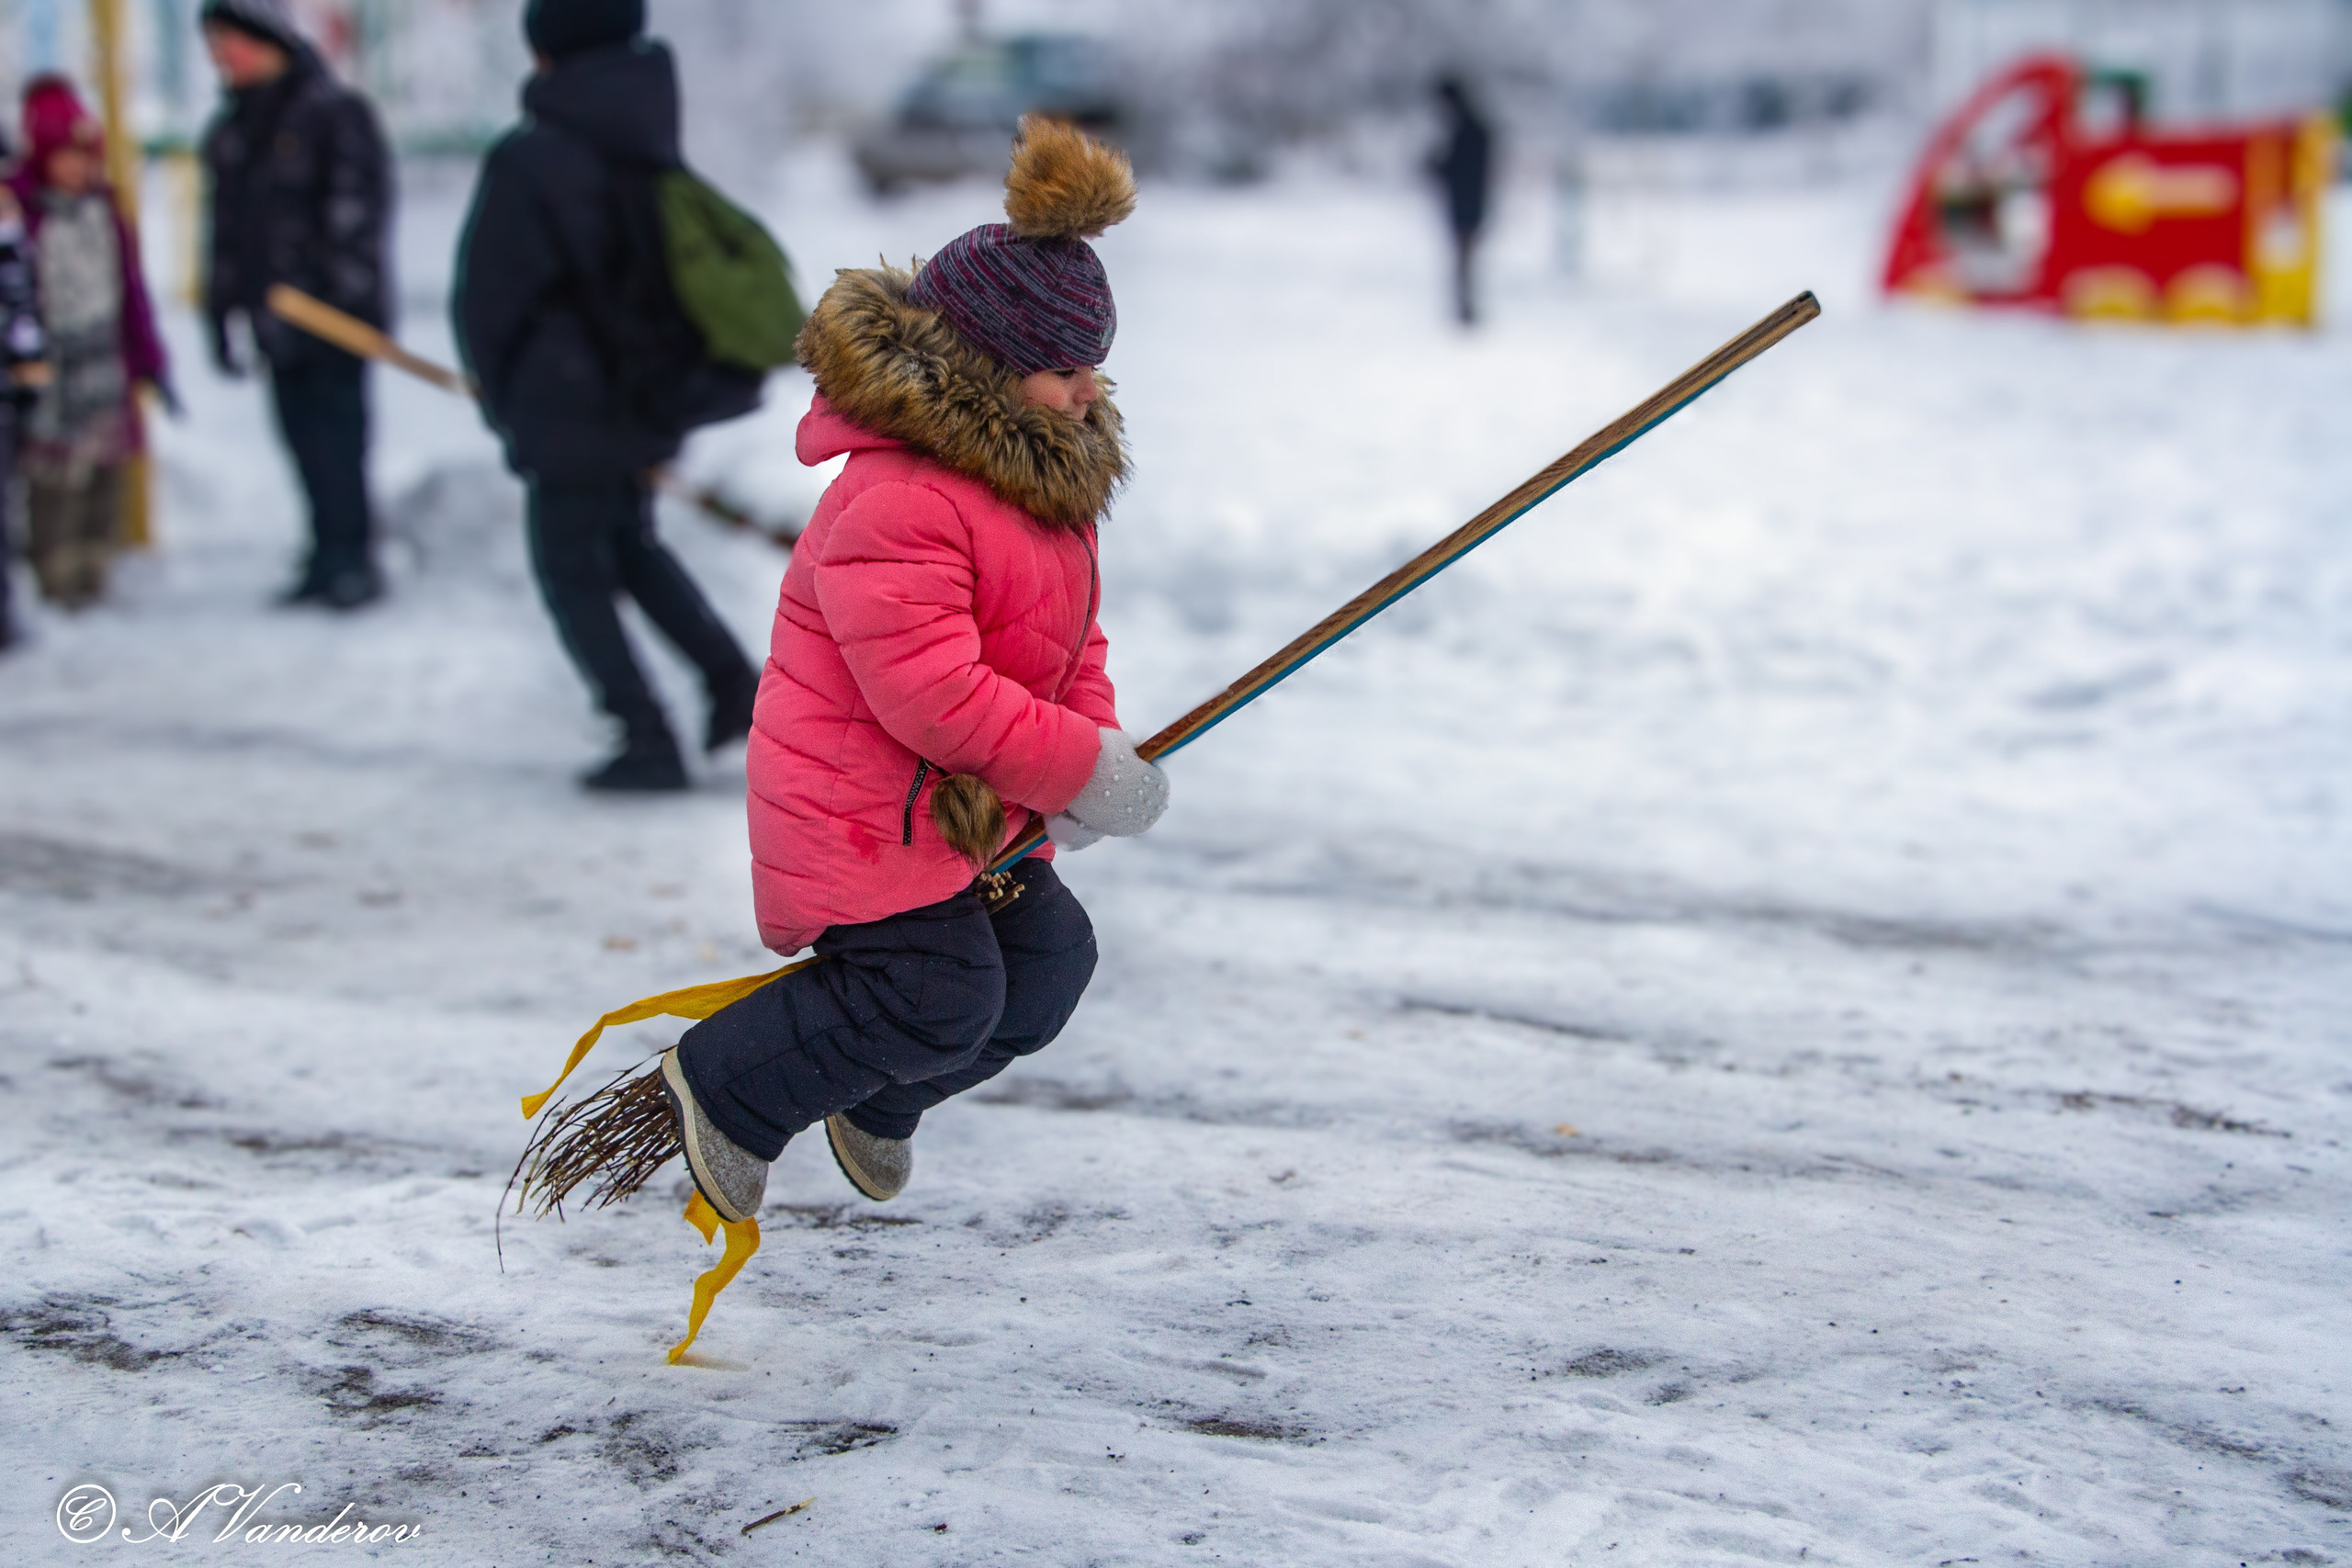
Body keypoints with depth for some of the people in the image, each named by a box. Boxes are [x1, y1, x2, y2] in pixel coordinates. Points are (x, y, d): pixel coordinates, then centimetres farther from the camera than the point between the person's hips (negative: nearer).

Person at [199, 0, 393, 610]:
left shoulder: (335, 113, -6)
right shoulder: (231, 131, 16)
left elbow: (357, 214, -11)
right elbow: (228, 230, 20)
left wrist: (353, 298, -17)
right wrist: (221, 314, 18)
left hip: (334, 315, -7)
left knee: (335, 437, -7)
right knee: (304, 438, 6)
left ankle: (352, 560, 1)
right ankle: (330, 558, 12)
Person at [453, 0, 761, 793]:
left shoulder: (529, 161, -17)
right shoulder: (653, 153, 4)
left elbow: (487, 298, -10)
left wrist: (502, 402, 6)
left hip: (570, 406, -7)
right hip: (651, 397, 7)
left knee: (573, 572, 7)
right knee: (630, 544, 25)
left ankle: (648, 742, 3)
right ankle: (732, 678, 15)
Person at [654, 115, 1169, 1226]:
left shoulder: (1044, 478, 8)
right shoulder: (895, 505, -26)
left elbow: (1071, 638, 15)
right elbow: (934, 696, -30)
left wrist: (1098, 740, -5)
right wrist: (1082, 772, -23)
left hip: (970, 803, 10)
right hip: (860, 802, -10)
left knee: (1048, 966, 11)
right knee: (940, 998, -15)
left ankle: (874, 1096, 35)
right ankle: (722, 1084, 8)